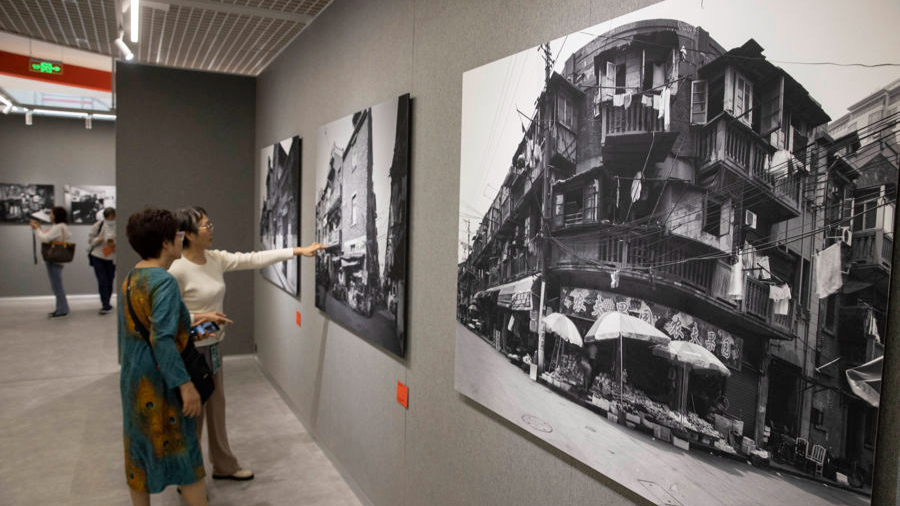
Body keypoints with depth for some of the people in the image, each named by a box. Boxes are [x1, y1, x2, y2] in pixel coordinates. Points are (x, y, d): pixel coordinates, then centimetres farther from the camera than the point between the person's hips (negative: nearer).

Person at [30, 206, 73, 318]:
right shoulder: (62, 227, 17)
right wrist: (39, 228, 16)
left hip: (54, 260, -11)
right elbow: (48, 239, 18)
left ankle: (62, 310, 1)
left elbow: (45, 239, -20)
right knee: (57, 285, 15)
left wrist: (37, 229, -7)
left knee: (57, 285, -5)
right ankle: (61, 309, 21)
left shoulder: (58, 227, -14)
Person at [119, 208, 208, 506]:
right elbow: (162, 339, -26)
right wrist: (186, 384, -24)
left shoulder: (130, 278, 7)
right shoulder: (163, 281, -20)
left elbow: (137, 329, 14)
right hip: (159, 381, -8)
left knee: (138, 451, 16)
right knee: (185, 454, 3)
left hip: (133, 380, 8)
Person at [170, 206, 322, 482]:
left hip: (212, 347, 8)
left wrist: (298, 250, -4)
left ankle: (224, 466, 37)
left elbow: (253, 259, -2)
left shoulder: (215, 258, 0)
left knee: (216, 408, 20)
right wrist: (202, 317, -24)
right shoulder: (177, 270, -21)